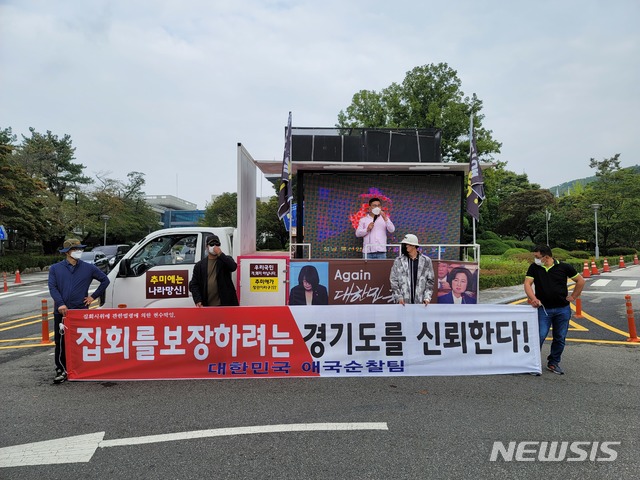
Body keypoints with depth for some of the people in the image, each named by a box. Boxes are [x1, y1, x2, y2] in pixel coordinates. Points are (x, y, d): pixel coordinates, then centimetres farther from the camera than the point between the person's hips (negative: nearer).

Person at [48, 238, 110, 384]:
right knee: (60, 342, 3)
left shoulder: (89, 268, 5)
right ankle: (61, 370, 13)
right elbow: (52, 287, -3)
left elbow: (105, 280, 13)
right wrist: (60, 304, -18)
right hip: (61, 311, 1)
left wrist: (93, 296, 6)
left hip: (81, 311, 0)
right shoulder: (55, 268, 6)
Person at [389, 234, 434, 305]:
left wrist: (427, 298, -3)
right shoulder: (398, 261, 3)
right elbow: (393, 280, 3)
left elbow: (430, 280, 6)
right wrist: (398, 297, -6)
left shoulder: (426, 261, 4)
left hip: (420, 302, 0)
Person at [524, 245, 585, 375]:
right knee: (539, 336, -8)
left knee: (560, 338, 9)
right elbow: (527, 284, -6)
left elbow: (580, 281, 8)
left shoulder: (563, 267, -1)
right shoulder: (534, 267, 0)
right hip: (543, 308, -1)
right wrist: (533, 298, -22)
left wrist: (572, 297, 4)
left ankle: (554, 363, 25)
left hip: (563, 309, 1)